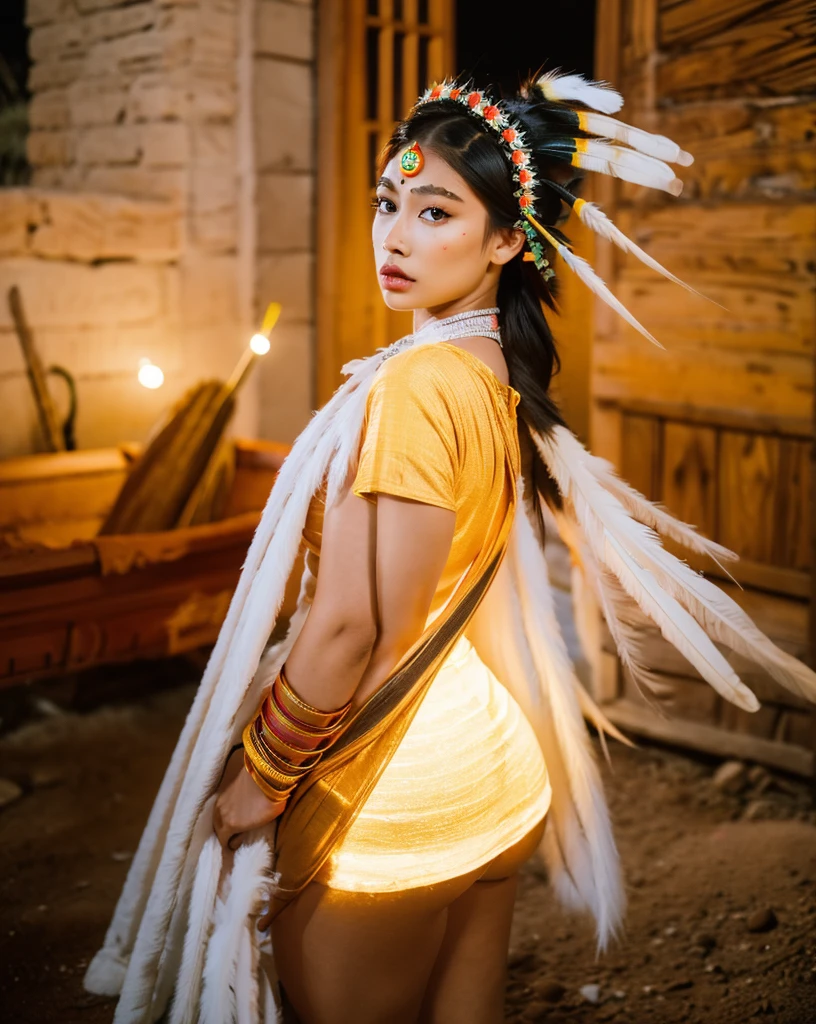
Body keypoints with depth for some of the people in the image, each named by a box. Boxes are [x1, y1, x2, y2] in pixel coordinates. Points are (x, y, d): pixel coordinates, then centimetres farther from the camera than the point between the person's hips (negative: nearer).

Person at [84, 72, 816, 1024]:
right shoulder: (502, 376, 4)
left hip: (388, 802, -8)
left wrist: (259, 772, -12)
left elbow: (353, 626, -22)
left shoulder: (416, 385, -23)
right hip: (491, 770, 8)